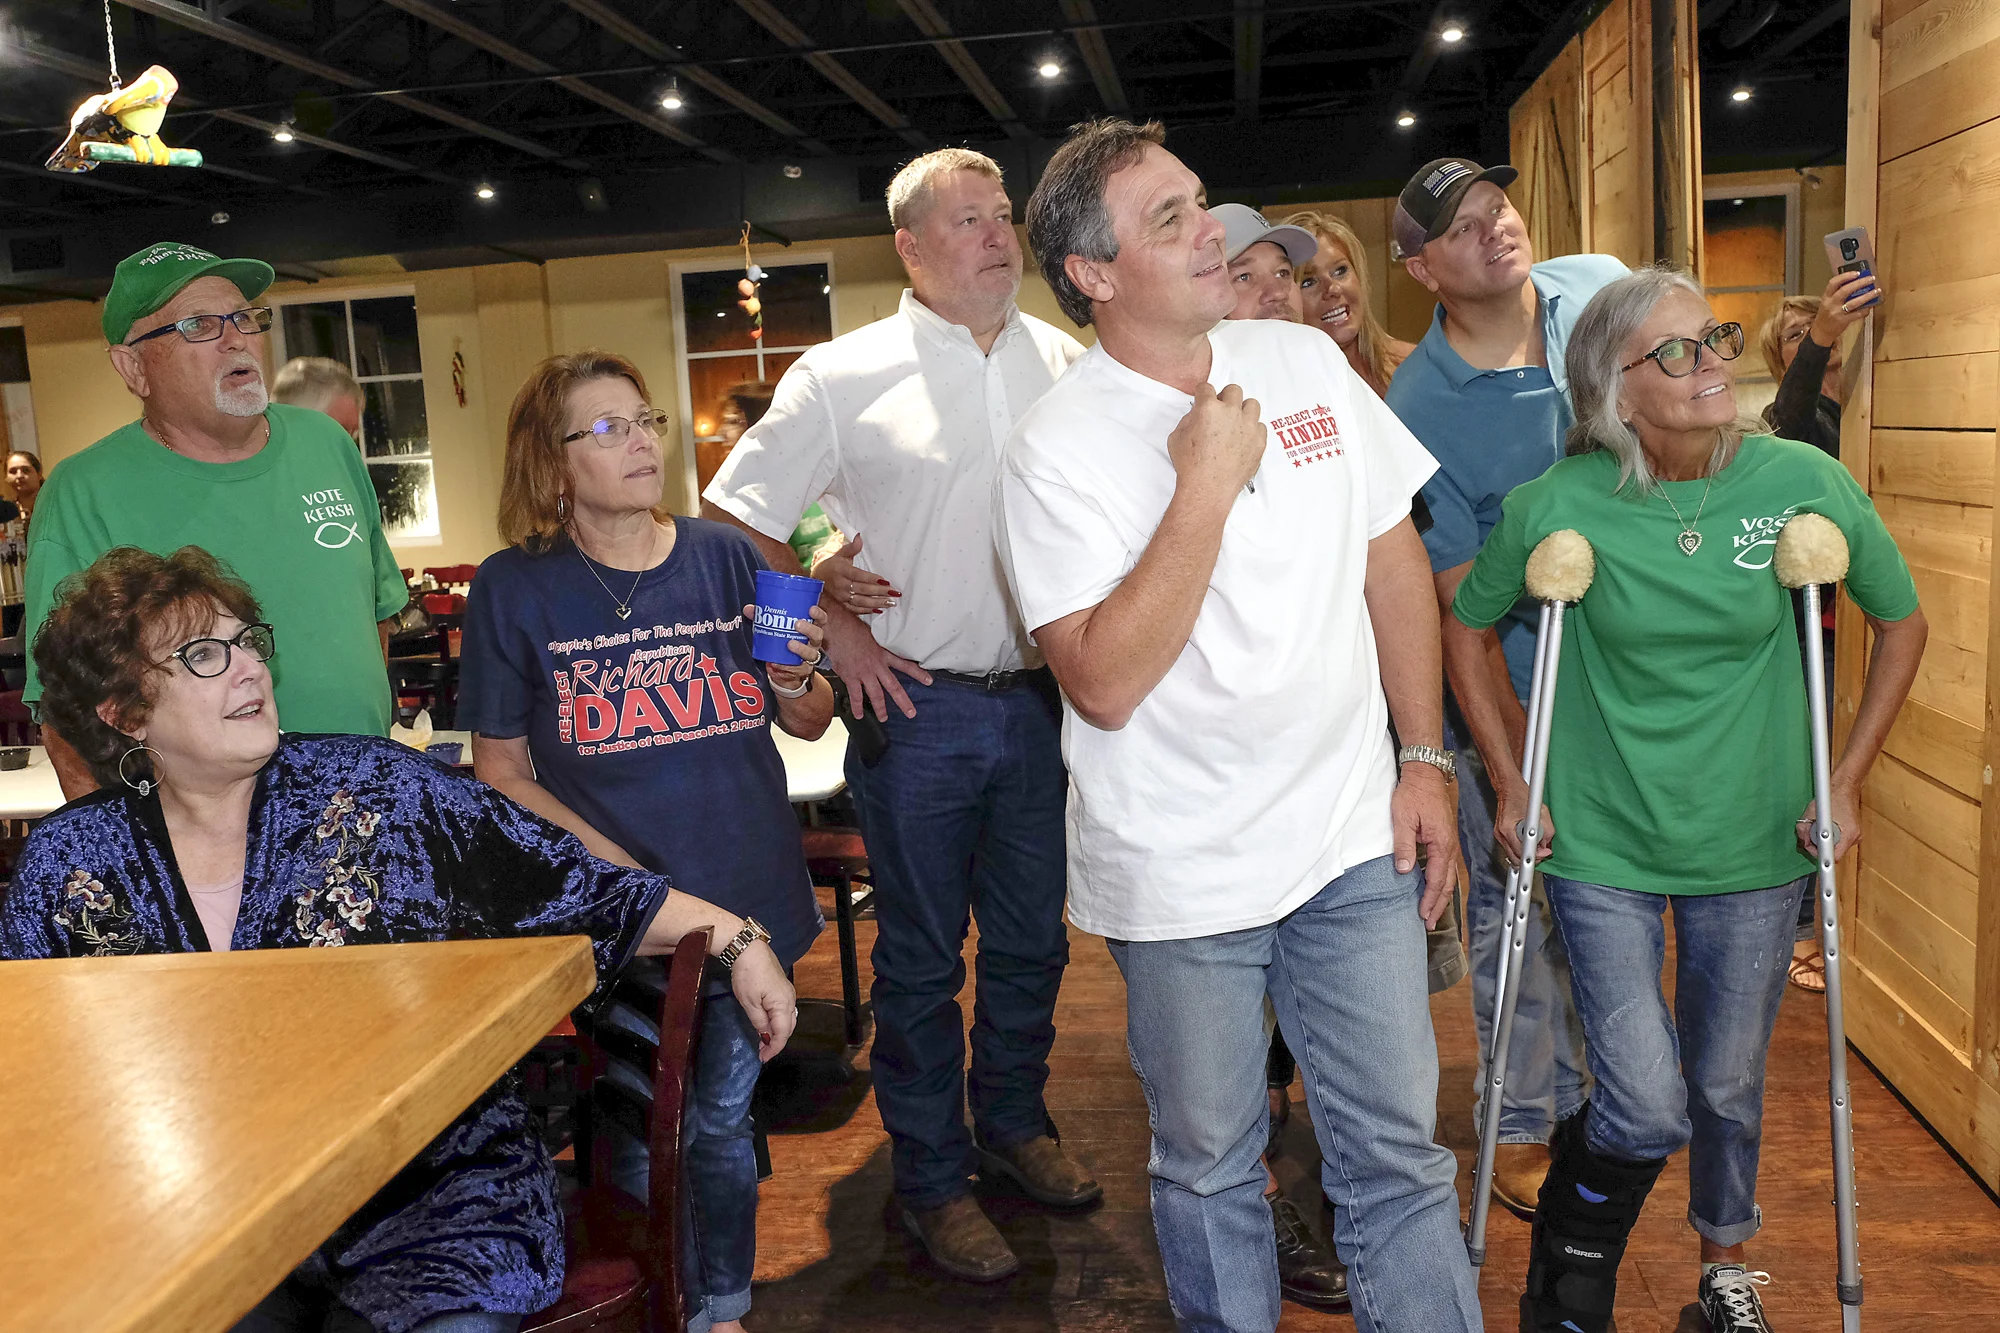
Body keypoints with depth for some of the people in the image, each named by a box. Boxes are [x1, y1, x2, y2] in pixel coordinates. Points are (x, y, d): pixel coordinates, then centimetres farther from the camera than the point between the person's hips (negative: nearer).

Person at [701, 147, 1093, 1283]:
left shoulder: (1067, 364, 6)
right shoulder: (844, 377, -4)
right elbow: (735, 516, 0)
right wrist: (829, 624, -6)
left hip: (1043, 700, 4)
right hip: (920, 707, -4)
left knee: (1033, 941, 17)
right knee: (922, 957, 8)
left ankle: (1014, 1125, 38)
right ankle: (931, 1178, 25)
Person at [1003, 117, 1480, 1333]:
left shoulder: (1305, 360, 3)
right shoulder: (1057, 450, -12)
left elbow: (1394, 558, 10)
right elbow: (1106, 684, -21)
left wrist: (1424, 758, 7)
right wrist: (1206, 484, -23)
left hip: (1355, 836, 4)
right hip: (1182, 876, -3)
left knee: (1400, 1155, 11)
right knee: (1209, 1170, 15)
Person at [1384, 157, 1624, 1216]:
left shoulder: (1600, 290, -5)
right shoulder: (1419, 405, -19)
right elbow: (1459, 606, -19)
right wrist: (1507, 768, -21)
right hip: (1504, 689, -5)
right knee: (1518, 908, 6)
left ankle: (1594, 1104, 38)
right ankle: (1521, 1127, 26)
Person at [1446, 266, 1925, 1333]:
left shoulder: (1802, 483, -8)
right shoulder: (1558, 507, -13)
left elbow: (1902, 625, 7)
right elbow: (1461, 627, 3)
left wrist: (1847, 781, 3)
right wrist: (1510, 784, 2)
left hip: (1752, 846, 2)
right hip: (1603, 845, -2)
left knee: (1728, 1086, 15)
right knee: (1648, 1108, -4)